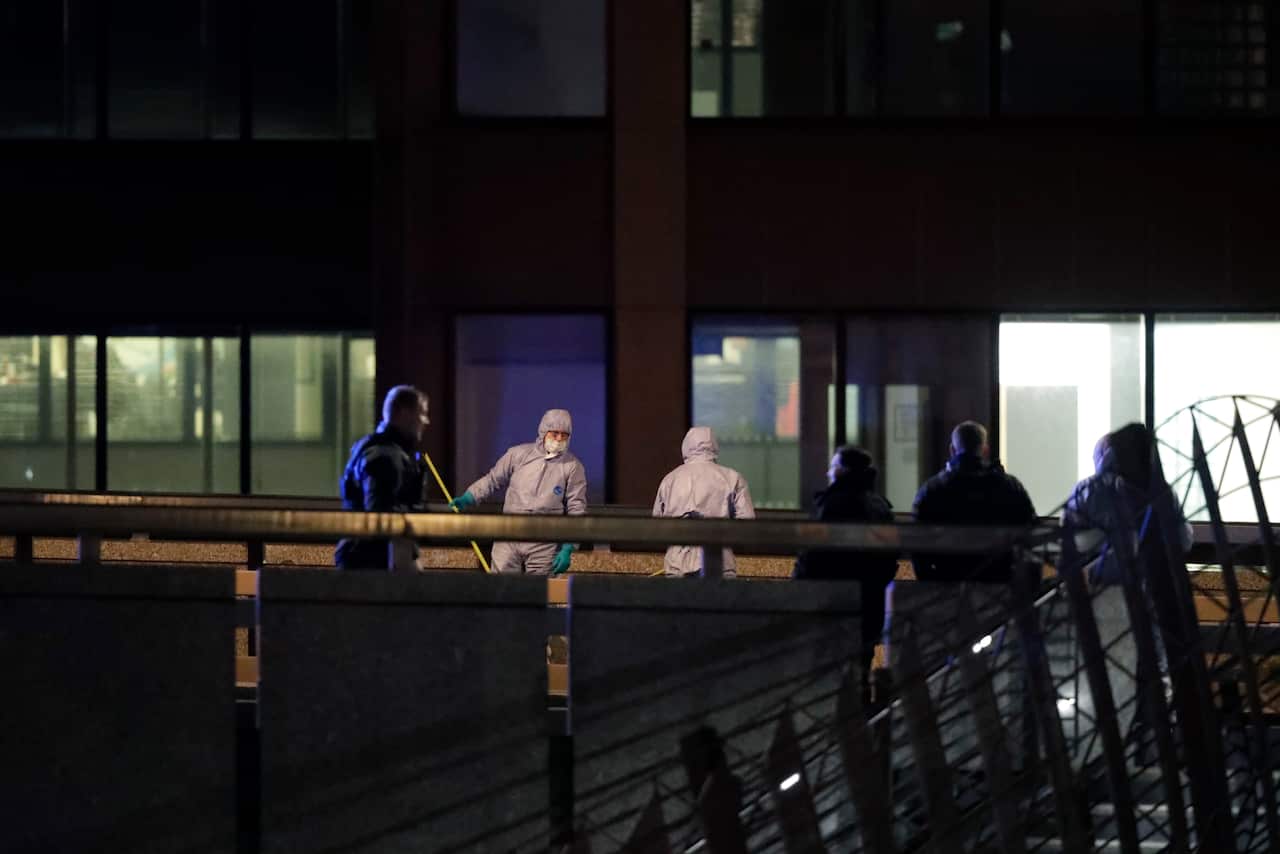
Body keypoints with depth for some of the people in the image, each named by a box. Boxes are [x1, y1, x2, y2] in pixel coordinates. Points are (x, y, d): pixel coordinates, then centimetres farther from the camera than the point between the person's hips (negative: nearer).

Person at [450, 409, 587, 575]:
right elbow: (493, 480, 15)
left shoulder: (573, 467, 1)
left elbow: (576, 511, 1)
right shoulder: (518, 454, 5)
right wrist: (467, 499, 0)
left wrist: (567, 549, -4)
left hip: (544, 548, -1)